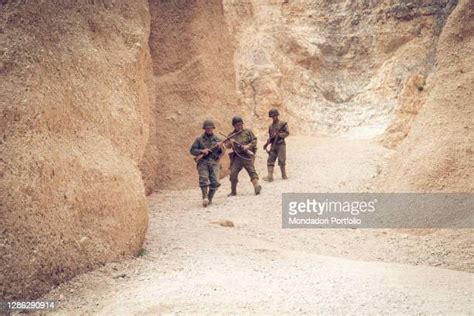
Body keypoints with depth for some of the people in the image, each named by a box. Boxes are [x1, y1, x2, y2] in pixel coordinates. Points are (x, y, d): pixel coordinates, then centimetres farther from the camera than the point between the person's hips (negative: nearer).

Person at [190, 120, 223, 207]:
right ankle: (205, 198, -25)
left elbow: (222, 152, 14)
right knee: (204, 179, -21)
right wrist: (202, 151, -12)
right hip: (203, 162, -2)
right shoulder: (199, 139, 7)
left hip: (214, 162, 2)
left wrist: (220, 147, -8)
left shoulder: (217, 140, 13)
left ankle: (210, 199, 2)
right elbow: (192, 150, 3)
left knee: (215, 182, -11)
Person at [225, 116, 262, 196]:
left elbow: (254, 140, 3)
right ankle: (233, 191, 7)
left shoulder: (248, 132, 9)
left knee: (252, 171, -13)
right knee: (233, 173, -3)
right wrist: (230, 142, -13)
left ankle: (257, 187, -23)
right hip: (237, 157, 2)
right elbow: (227, 145, 9)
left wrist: (248, 146, -13)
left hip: (247, 155, -2)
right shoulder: (231, 135, 14)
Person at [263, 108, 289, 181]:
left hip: (281, 145, -5)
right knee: (270, 160, -5)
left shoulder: (283, 124, -2)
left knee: (281, 161, -1)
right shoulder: (270, 126, 14)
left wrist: (279, 134, -20)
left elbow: (287, 133, -8)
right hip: (273, 145, 5)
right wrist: (267, 144, 9)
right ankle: (270, 177, -9)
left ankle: (284, 175, 13)